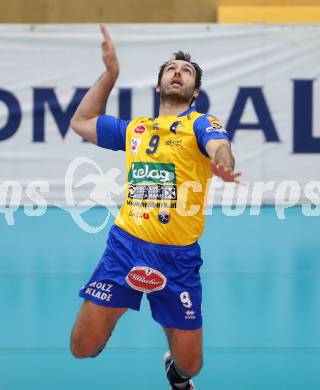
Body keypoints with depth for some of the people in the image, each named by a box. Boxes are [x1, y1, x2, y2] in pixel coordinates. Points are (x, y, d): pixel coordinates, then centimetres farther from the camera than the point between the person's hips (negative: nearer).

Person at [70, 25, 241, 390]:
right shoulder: (134, 128, 16)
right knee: (83, 347, -4)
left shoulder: (201, 124, 3)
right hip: (125, 245, 3)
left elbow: (219, 147, -21)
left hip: (179, 256, -3)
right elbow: (81, 121, 29)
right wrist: (110, 72, 22)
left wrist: (222, 164, -45)